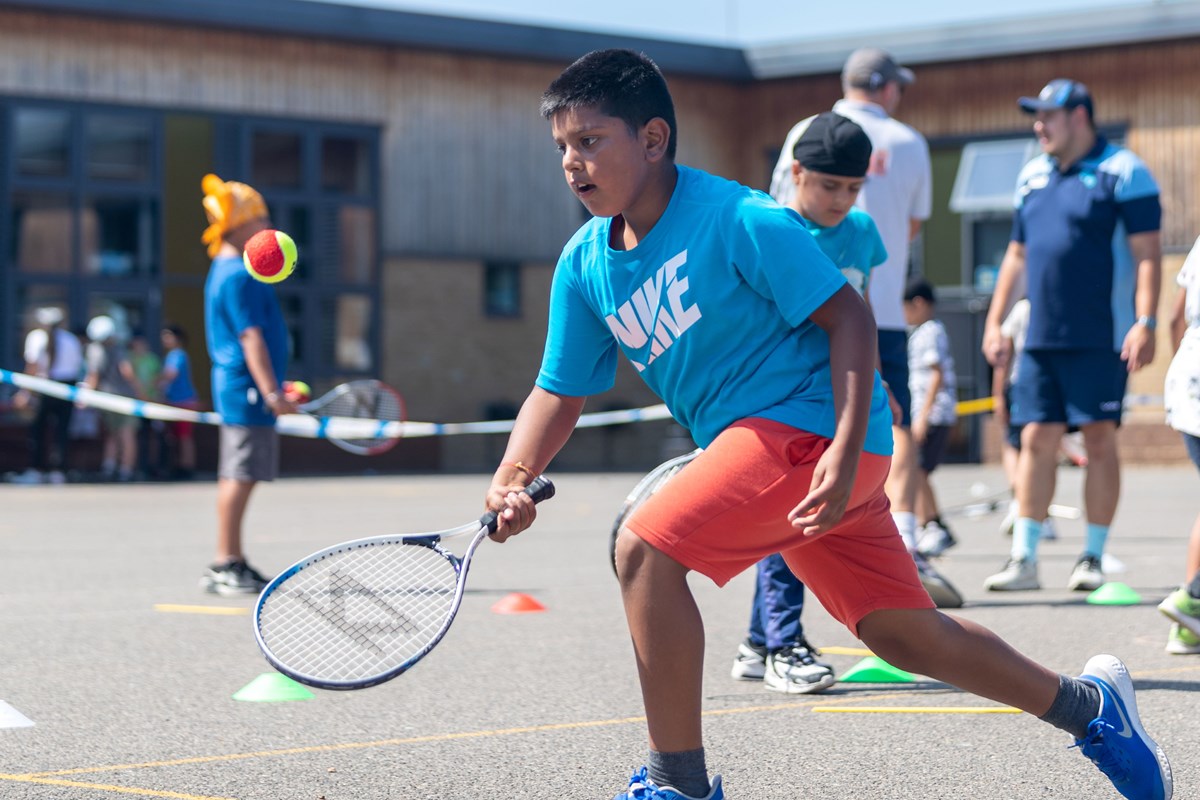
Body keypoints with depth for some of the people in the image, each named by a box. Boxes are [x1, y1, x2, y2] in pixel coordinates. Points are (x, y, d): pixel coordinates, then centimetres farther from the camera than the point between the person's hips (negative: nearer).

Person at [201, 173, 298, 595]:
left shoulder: (228, 271, 19)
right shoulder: (238, 276, -14)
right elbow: (251, 337, -20)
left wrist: (272, 385, 30)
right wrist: (271, 392, -24)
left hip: (240, 390, 11)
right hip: (247, 390, -11)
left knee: (238, 477, 12)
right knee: (240, 477, -9)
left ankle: (232, 564, 17)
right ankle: (225, 567, -8)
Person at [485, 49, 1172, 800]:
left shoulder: (738, 219, -15)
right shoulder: (583, 265, 5)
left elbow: (849, 316, -15)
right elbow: (560, 393, 9)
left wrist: (845, 453, -25)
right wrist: (512, 479, -11)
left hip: (811, 424, -8)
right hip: (756, 436, 8)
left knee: (646, 548, -22)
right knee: (906, 635, 13)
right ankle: (1088, 704, 32)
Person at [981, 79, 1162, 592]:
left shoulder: (1122, 172, -4)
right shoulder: (1032, 176, 15)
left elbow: (1147, 253, -8)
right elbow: (1017, 255, 22)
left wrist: (1145, 323, -18)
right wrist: (994, 322, 17)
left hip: (1102, 339, -5)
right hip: (1040, 339, 5)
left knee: (1100, 442, -1)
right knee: (1036, 440, 2)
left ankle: (1093, 558, 7)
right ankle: (1024, 559, 5)